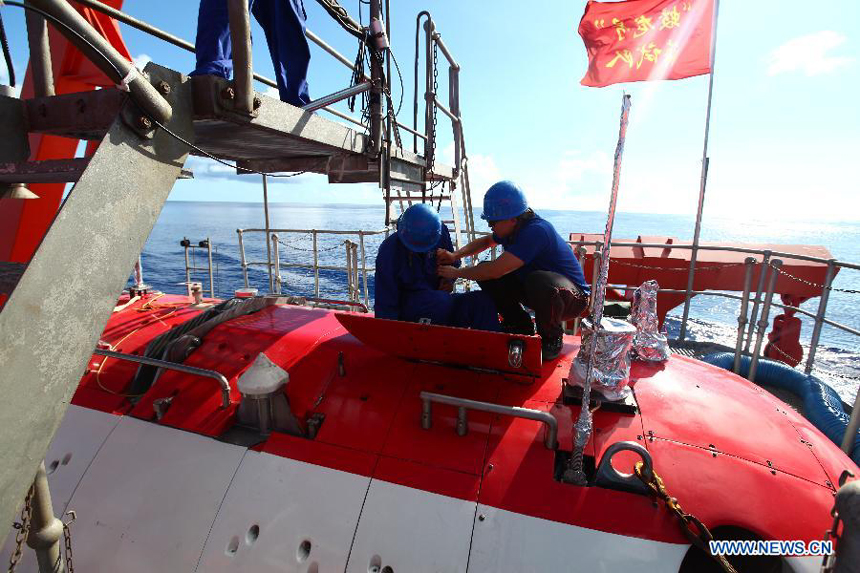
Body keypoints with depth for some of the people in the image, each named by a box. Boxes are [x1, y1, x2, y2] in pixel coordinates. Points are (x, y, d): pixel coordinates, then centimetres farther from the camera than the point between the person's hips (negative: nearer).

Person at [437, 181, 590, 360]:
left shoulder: (536, 231, -31)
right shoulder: (515, 227, -3)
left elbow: (496, 270, -33)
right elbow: (486, 241, 17)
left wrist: (457, 273, -19)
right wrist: (455, 255, -1)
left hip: (573, 297, -8)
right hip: (535, 290, 8)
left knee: (540, 281, -43)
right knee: (485, 273, -5)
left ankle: (552, 338, -11)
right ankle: (520, 326, 9)